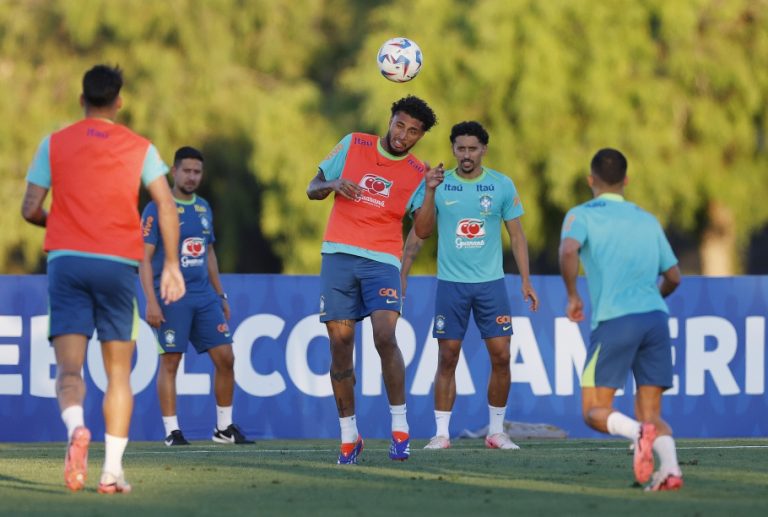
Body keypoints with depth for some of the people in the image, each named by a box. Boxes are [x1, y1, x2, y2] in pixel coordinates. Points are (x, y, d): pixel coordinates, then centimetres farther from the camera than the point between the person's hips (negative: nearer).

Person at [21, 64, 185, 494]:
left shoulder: (54, 144, 6)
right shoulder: (140, 148, 6)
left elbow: (31, 209, 4)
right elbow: (167, 205, -5)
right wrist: (172, 265, -3)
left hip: (66, 261, 0)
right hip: (119, 265, 0)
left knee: (69, 368, -4)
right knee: (119, 373, 9)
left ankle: (76, 426, -35)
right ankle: (113, 470, 2)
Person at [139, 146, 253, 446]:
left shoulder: (203, 208, 14)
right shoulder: (157, 210, -6)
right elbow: (144, 258, -9)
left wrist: (220, 295, 20)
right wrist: (152, 302, -16)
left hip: (204, 296, 6)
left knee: (225, 358, 1)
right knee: (170, 362, -4)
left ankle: (224, 427, 11)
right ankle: (172, 431, 2)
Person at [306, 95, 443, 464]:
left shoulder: (417, 173, 6)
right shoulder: (353, 145, 8)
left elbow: (422, 229, -3)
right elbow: (312, 190, 13)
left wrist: (430, 191, -17)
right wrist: (334, 185, -8)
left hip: (382, 261, -1)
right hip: (338, 256, 1)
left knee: (385, 336, -20)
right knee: (340, 345, -1)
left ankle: (400, 427, -8)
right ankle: (348, 436, 10)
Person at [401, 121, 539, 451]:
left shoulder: (502, 186, 2)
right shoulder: (438, 186, 1)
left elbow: (516, 235, 6)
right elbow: (418, 234, 6)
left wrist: (526, 281, -1)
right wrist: (401, 277, 1)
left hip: (491, 283, 1)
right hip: (450, 283, -1)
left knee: (501, 356, -3)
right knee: (447, 358, -2)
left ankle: (496, 431, 9)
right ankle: (441, 433, 4)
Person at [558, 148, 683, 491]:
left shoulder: (582, 215, 5)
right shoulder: (648, 221, 19)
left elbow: (568, 251, -16)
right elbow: (673, 277, 22)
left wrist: (573, 296, -3)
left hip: (613, 321, -4)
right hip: (655, 318, 4)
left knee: (594, 411, 4)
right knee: (649, 413, 8)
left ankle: (638, 433, -28)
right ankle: (670, 466, -20)